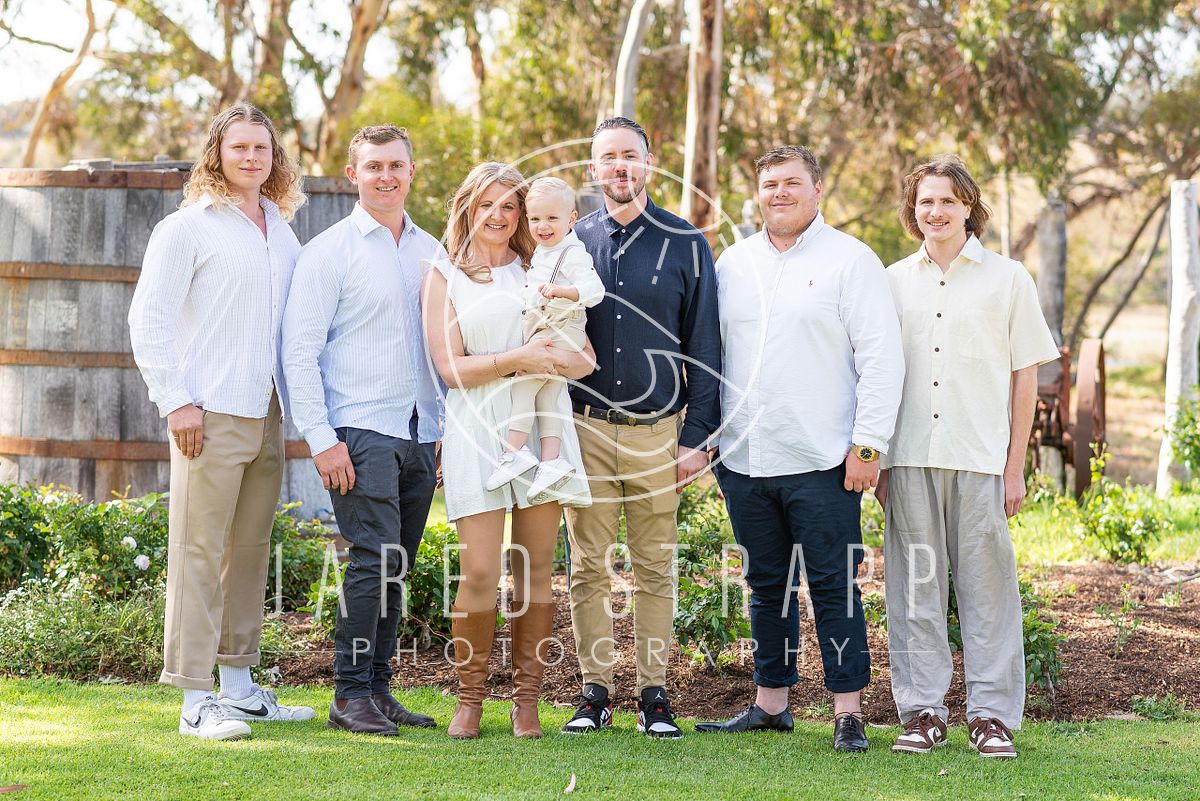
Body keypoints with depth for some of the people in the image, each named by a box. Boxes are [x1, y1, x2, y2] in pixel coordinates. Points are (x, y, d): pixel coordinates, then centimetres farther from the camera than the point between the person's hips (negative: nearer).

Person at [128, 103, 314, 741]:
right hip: (211, 416, -6)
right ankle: (196, 701, -4)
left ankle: (238, 685, 20)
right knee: (200, 551, -6)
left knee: (250, 550, 11)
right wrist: (175, 401, -12)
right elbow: (148, 318, -6)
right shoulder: (188, 228, -3)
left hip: (267, 416, 6)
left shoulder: (282, 232, 16)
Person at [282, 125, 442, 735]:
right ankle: (350, 696, -6)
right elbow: (300, 351, -6)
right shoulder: (328, 251, -2)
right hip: (361, 430, -5)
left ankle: (378, 690, 15)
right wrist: (322, 440, -12)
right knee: (376, 559, -13)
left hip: (420, 433, 6)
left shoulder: (432, 253, 15)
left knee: (396, 568, 7)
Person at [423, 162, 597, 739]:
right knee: (479, 573, -9)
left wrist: (555, 360, -11)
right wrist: (516, 359, -13)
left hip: (541, 426, 2)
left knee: (535, 570, 1)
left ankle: (526, 699, 9)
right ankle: (469, 698, 5)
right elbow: (449, 365, 0)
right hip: (477, 427, -2)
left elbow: (585, 358, 12)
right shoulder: (444, 276, 11)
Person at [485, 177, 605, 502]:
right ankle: (551, 460, 1)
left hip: (560, 332, -10)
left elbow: (594, 289, -29)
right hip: (538, 330, 10)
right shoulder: (541, 252, 16)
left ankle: (514, 450, -14)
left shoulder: (572, 255, -14)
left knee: (522, 382, -13)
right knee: (547, 394, 4)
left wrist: (561, 291, -41)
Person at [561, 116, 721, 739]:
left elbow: (704, 348, 3)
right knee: (588, 567, 3)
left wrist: (697, 437, -4)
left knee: (656, 568, 3)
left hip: (658, 432, -1)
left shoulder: (685, 244, 3)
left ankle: (653, 694, 9)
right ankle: (595, 692, 9)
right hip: (585, 429, 1)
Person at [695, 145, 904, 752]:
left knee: (833, 586, -3)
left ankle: (847, 712, 2)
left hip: (820, 462, -5)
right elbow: (709, 351, 19)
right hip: (744, 461, 5)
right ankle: (770, 704, 21)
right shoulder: (734, 262, 13)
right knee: (767, 587, 13)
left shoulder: (851, 260, -2)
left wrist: (868, 445, -12)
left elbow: (881, 357, -6)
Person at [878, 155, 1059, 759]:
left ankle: (992, 714, 3)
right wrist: (875, 459, 7)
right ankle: (922, 711, 8)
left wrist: (1015, 466, 0)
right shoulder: (893, 281, 12)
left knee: (986, 584, -2)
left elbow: (1026, 376, 5)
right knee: (915, 585, 2)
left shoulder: (1006, 279, 6)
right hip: (910, 458, 2)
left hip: (981, 459, -2)